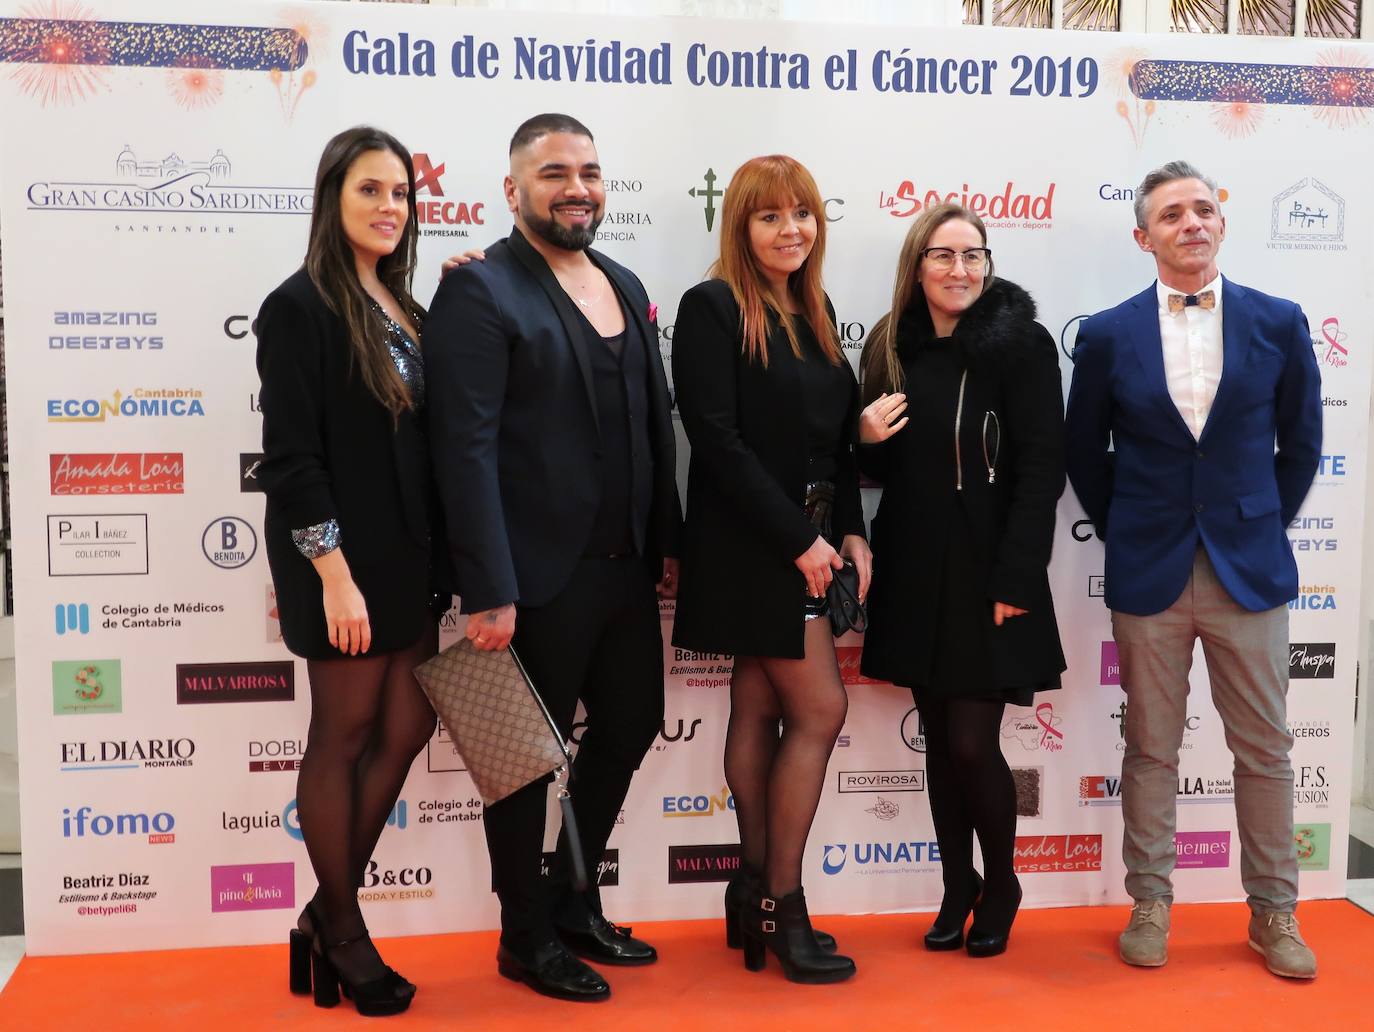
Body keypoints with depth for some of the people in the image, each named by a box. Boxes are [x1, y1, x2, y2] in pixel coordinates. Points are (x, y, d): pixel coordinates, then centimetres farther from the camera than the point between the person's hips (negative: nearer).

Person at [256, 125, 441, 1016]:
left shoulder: (404, 307, 12)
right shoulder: (301, 306, -9)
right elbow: (289, 456, -15)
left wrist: (443, 563, 6)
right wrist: (334, 573, -19)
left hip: (410, 555, 8)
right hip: (343, 558, -7)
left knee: (405, 730, 11)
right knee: (344, 735, 5)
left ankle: (327, 913, 27)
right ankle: (343, 934, 23)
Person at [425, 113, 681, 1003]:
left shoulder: (626, 286, 12)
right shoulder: (481, 290, -10)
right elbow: (467, 449, -17)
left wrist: (669, 540, 11)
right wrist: (488, 591, -21)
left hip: (626, 567, 7)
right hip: (539, 577, -7)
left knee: (630, 727, 18)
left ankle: (575, 901, 39)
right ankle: (527, 936, 29)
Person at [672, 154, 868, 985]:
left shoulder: (816, 314, 13)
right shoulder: (711, 308, -10)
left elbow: (839, 439, 14)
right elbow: (718, 441, -17)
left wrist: (850, 530, 2)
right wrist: (798, 538, -18)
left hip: (807, 546, 7)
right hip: (752, 546, -7)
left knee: (760, 711, 11)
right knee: (821, 710, -6)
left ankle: (757, 894, 21)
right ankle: (782, 903, 8)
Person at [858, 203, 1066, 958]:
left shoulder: (1021, 343, -6)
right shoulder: (890, 347, 7)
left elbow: (1041, 468, -10)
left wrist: (1015, 579, -15)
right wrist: (867, 438, -8)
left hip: (987, 574, -4)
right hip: (914, 574, 5)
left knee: (972, 743, -3)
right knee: (939, 739, 11)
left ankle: (1000, 886, 22)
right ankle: (957, 889, 27)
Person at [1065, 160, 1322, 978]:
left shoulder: (1279, 322, 0)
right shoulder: (1108, 335, -1)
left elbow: (1300, 443, 8)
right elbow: (1085, 453, 8)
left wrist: (1263, 529, 7)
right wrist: (1127, 537, 7)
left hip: (1250, 570, 1)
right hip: (1150, 574, 0)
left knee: (1265, 750, 9)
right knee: (1151, 750, 9)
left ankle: (1275, 913, 24)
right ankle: (1151, 905, 22)